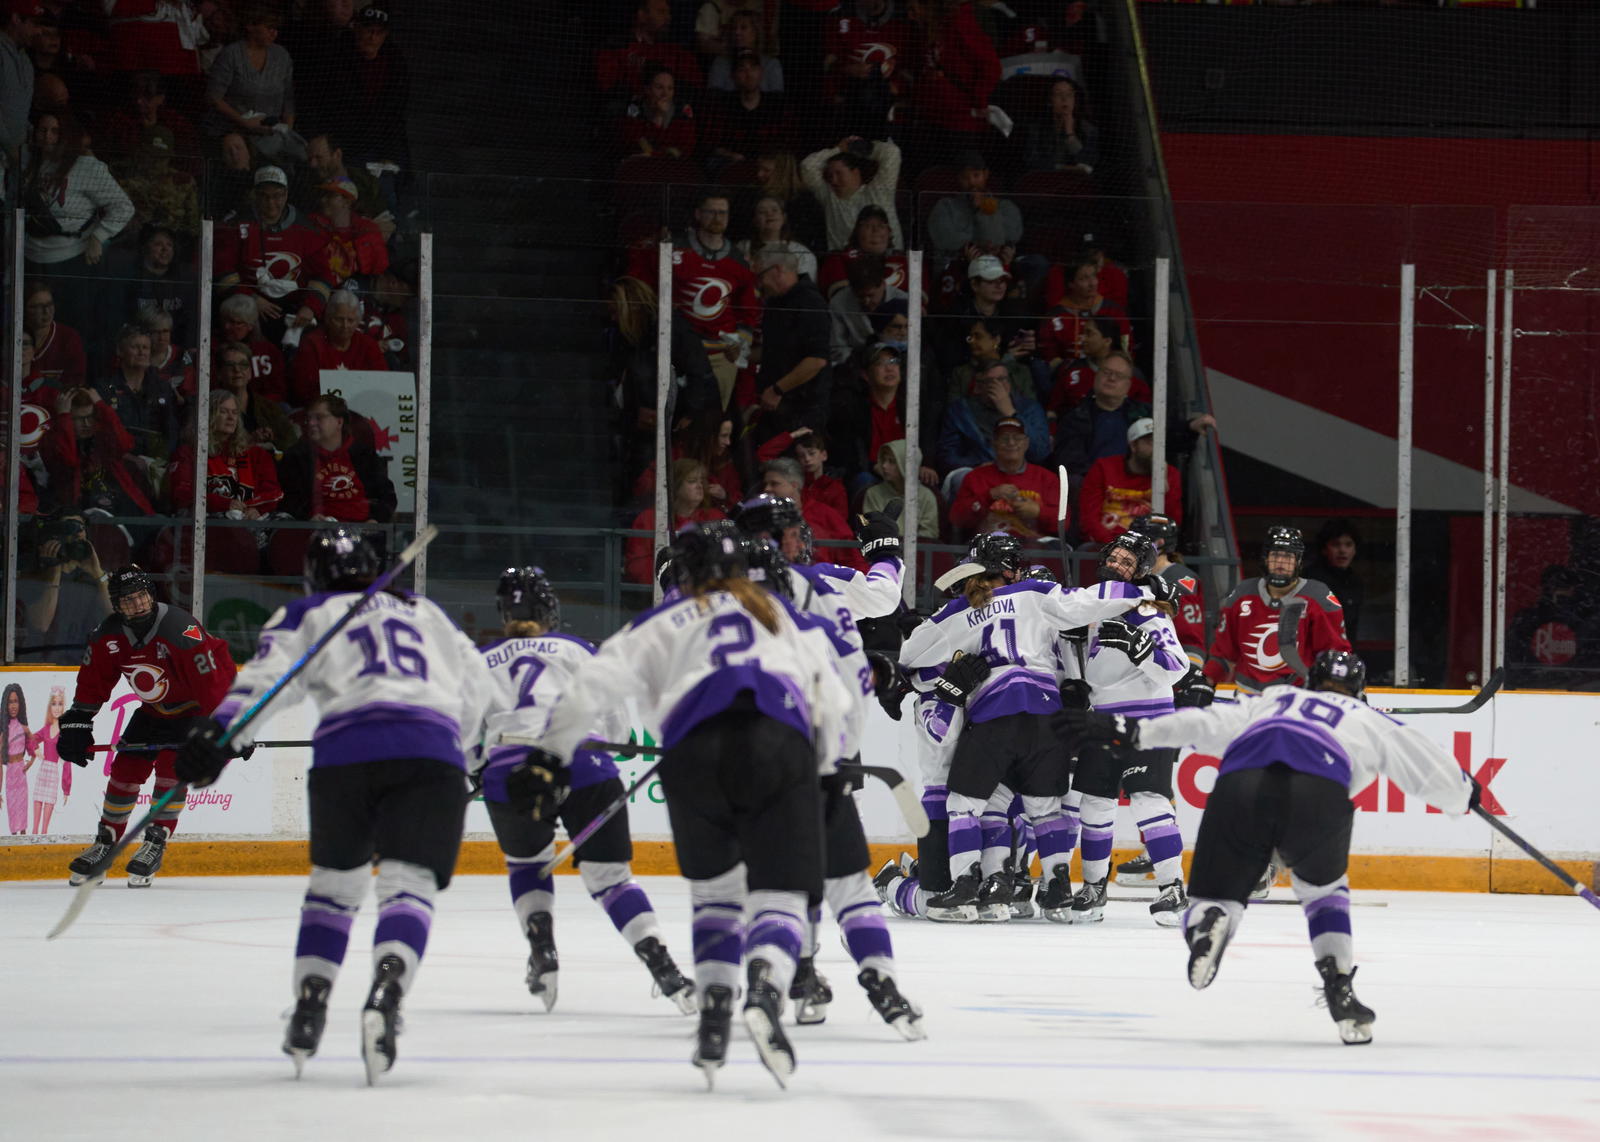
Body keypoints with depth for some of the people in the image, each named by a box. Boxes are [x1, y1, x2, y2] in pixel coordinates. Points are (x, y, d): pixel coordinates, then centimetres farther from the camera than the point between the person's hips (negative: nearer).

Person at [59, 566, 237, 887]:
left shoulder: (179, 629, -33)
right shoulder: (109, 635, -13)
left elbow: (212, 681, -33)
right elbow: (92, 682, 2)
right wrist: (76, 723, -3)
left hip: (198, 704, -6)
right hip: (155, 707, 6)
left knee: (171, 765, -21)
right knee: (126, 765, 0)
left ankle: (155, 846, -13)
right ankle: (105, 844, 13)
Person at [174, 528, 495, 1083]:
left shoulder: (310, 615, 20)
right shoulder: (424, 611, 31)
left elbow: (269, 675, 3)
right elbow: (476, 682, 35)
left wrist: (220, 734, -8)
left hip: (347, 749, -1)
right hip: (431, 751, 1)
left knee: (336, 879, 19)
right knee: (408, 883, -7)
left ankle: (310, 1003, 11)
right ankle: (386, 993, -33)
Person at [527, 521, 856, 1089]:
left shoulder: (664, 623, 26)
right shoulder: (785, 616, 30)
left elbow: (598, 680, 14)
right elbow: (831, 700, 25)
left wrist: (553, 753, 19)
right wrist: (830, 760, 41)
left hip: (694, 749, 0)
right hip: (780, 744, 0)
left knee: (717, 890, 20)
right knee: (779, 894, -1)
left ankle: (713, 1007, 5)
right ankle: (765, 993, -29)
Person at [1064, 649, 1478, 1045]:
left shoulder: (1272, 702, 40)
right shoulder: (1367, 719, 36)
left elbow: (1204, 722, 29)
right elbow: (1424, 762, 39)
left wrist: (1133, 731, 31)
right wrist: (1464, 794, 58)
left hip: (1239, 787, 1)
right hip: (1319, 794, -1)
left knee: (1218, 893, 12)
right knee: (1323, 888, 29)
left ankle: (1208, 919, -26)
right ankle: (1339, 990, 13)